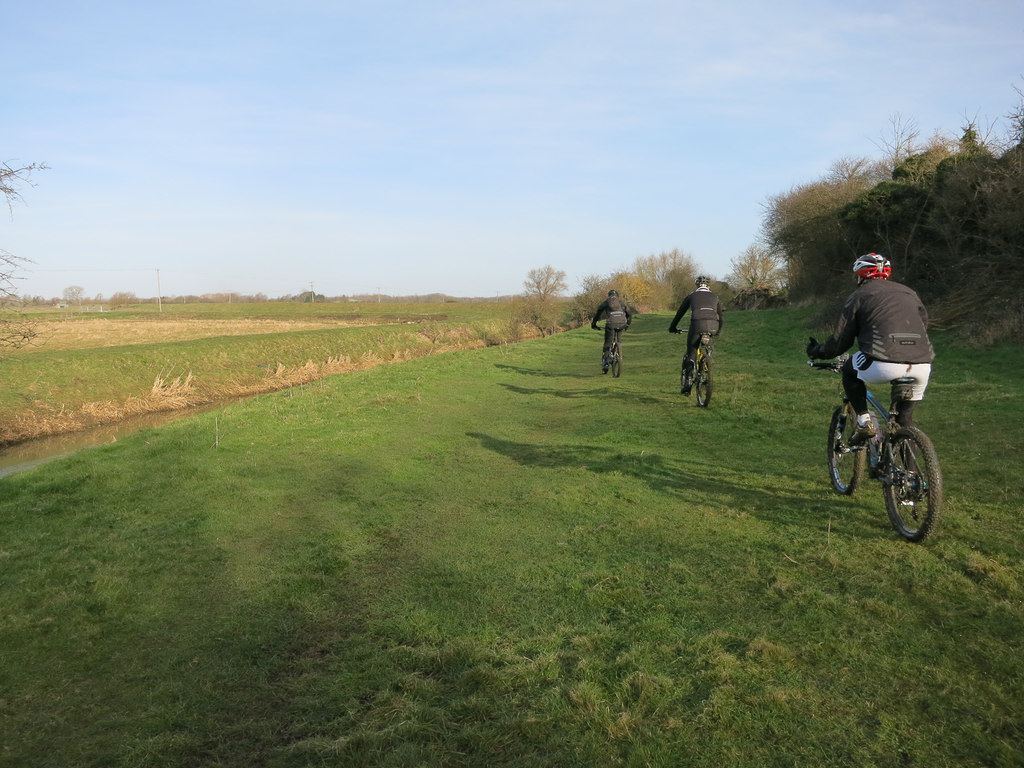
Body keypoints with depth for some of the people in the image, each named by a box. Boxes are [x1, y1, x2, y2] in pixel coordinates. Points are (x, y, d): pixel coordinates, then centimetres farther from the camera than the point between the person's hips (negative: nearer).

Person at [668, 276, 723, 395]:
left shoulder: (691, 296, 24)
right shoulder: (714, 297, 29)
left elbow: (679, 313, 27)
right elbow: (720, 317, 35)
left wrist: (672, 327, 41)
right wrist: (718, 331, 51)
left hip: (697, 324, -2)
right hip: (713, 326, 2)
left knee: (690, 354, 11)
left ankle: (686, 384, 5)